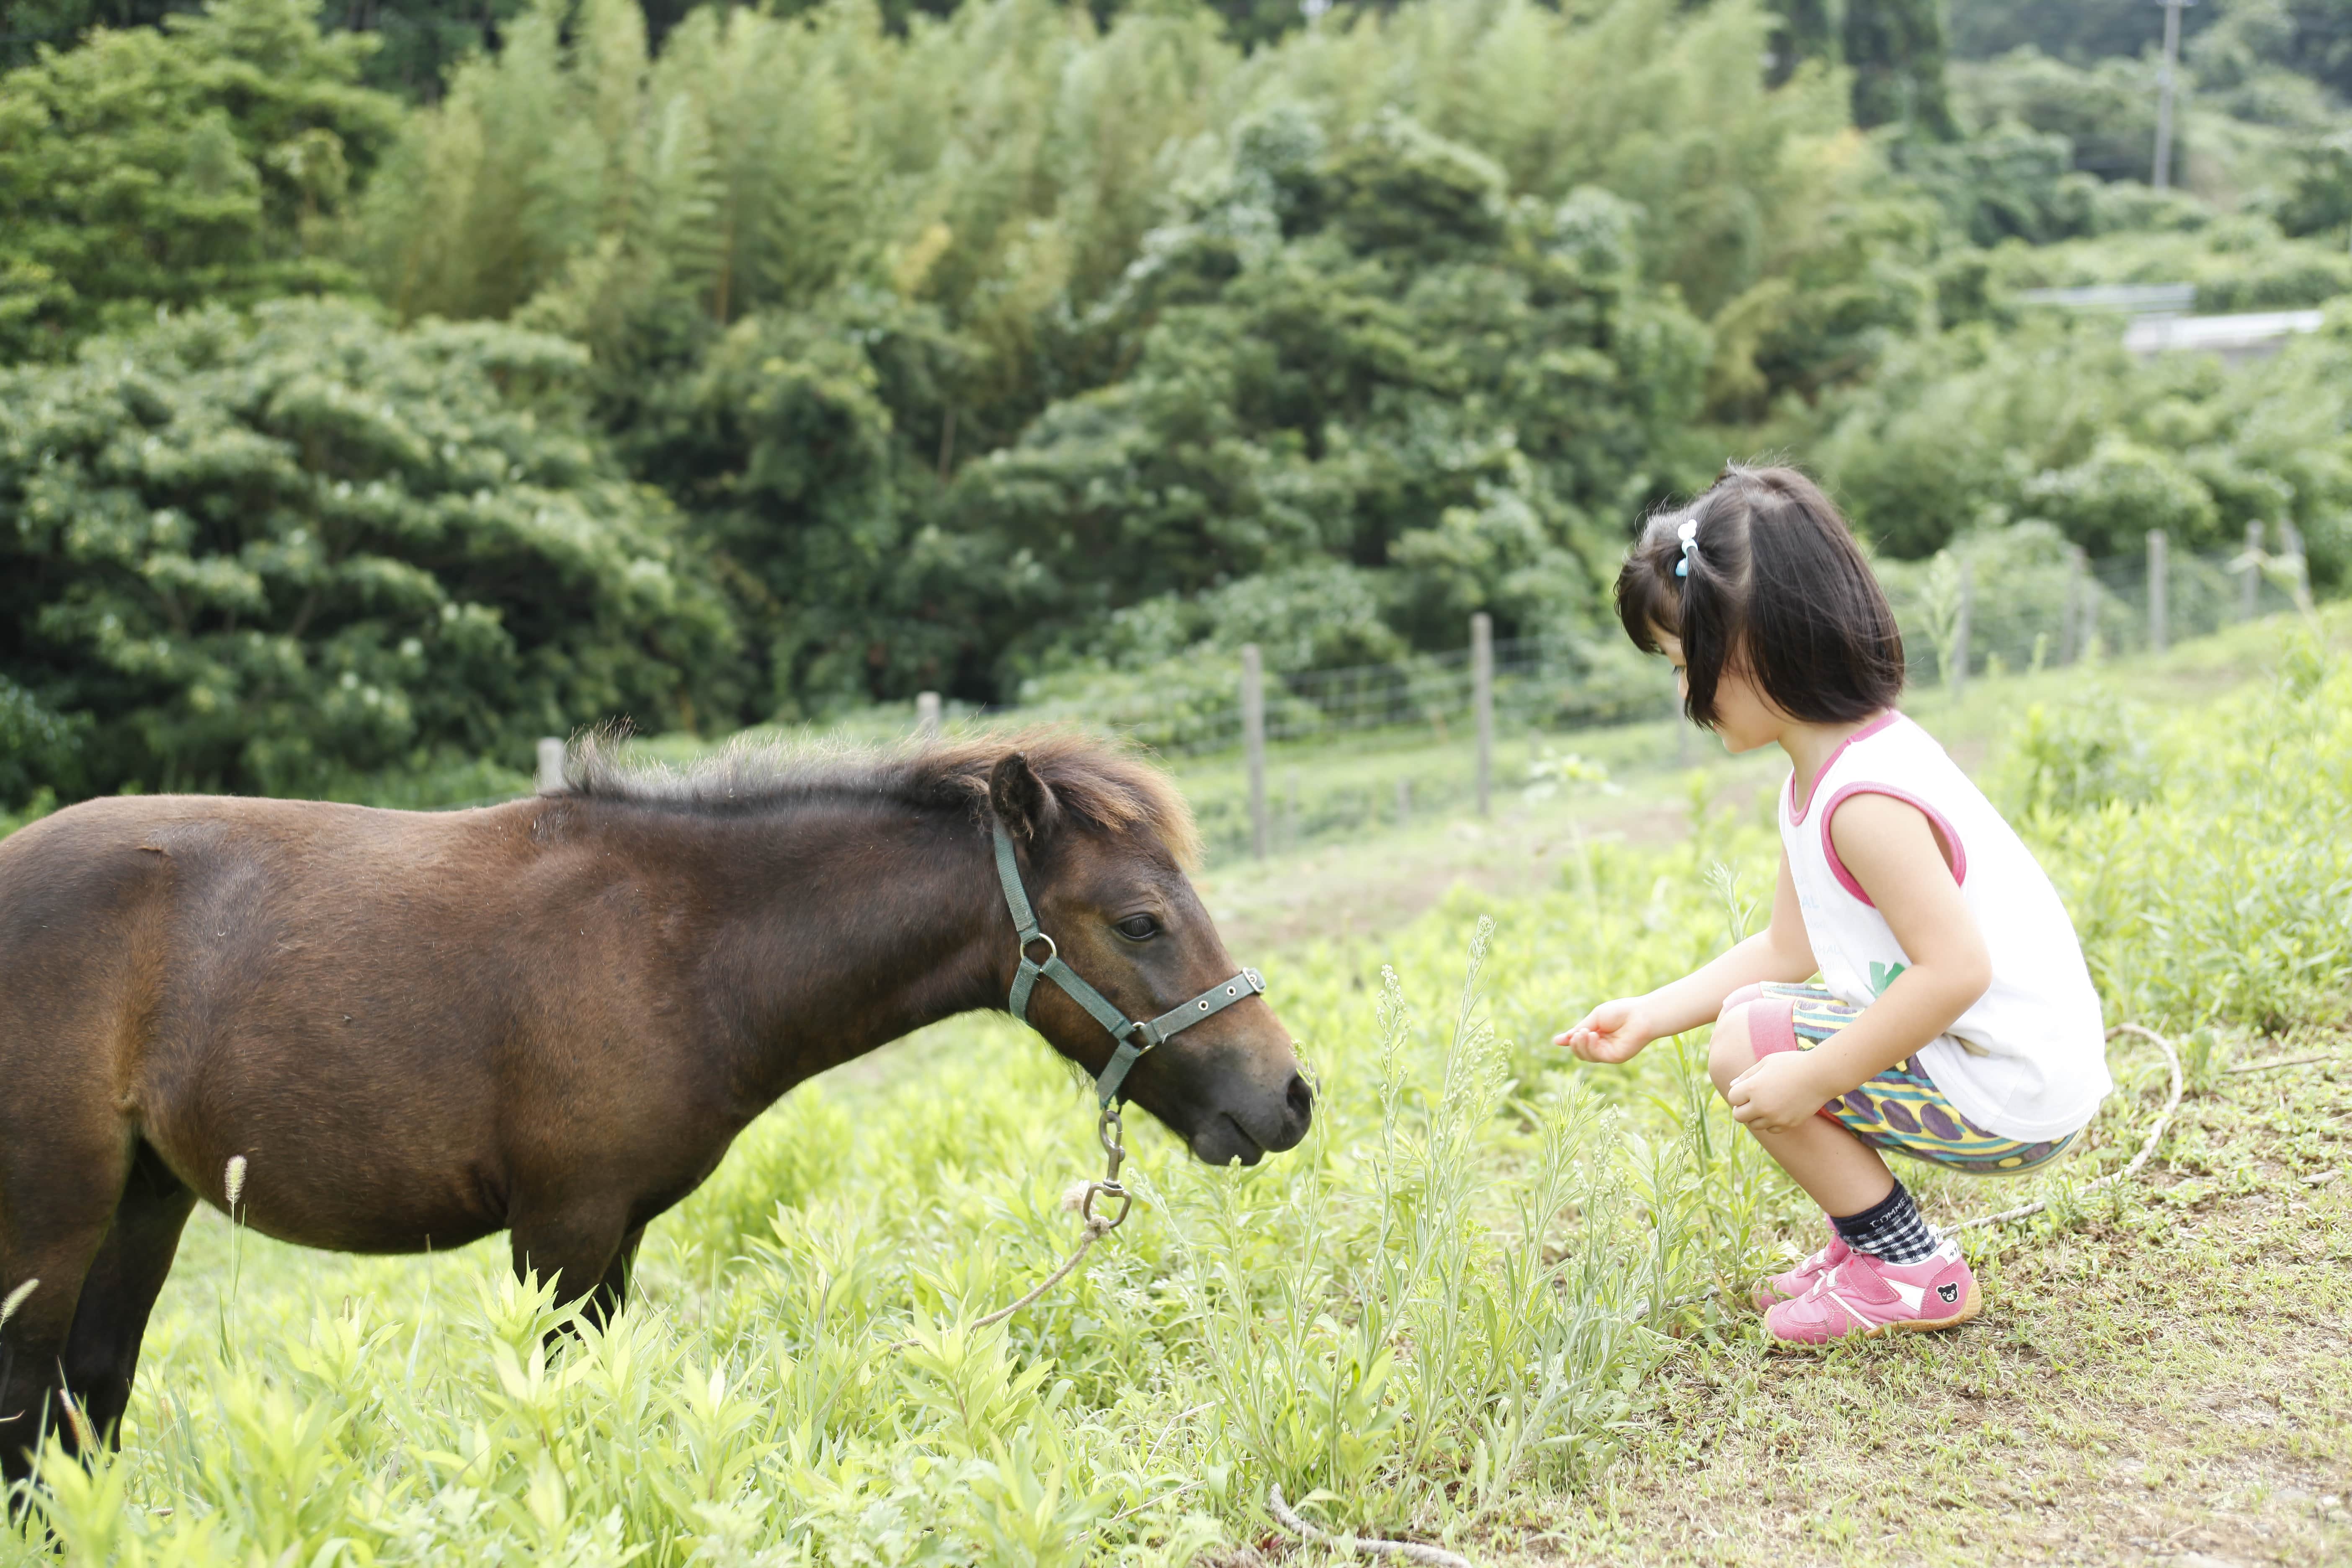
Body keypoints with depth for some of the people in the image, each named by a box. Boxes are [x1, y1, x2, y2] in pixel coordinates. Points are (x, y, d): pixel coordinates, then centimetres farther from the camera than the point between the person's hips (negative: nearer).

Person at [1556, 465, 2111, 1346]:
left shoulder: (1865, 799, -24)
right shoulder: (1822, 770, 9)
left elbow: (1956, 970, -30)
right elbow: (1788, 948, 14)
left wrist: (1812, 1079, -24)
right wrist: (1650, 1017, 10)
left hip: (2007, 1098, -10)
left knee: (1748, 1050, -12)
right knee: (1752, 1010, 13)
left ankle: (1912, 1273, 0)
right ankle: (1868, 1238, 18)